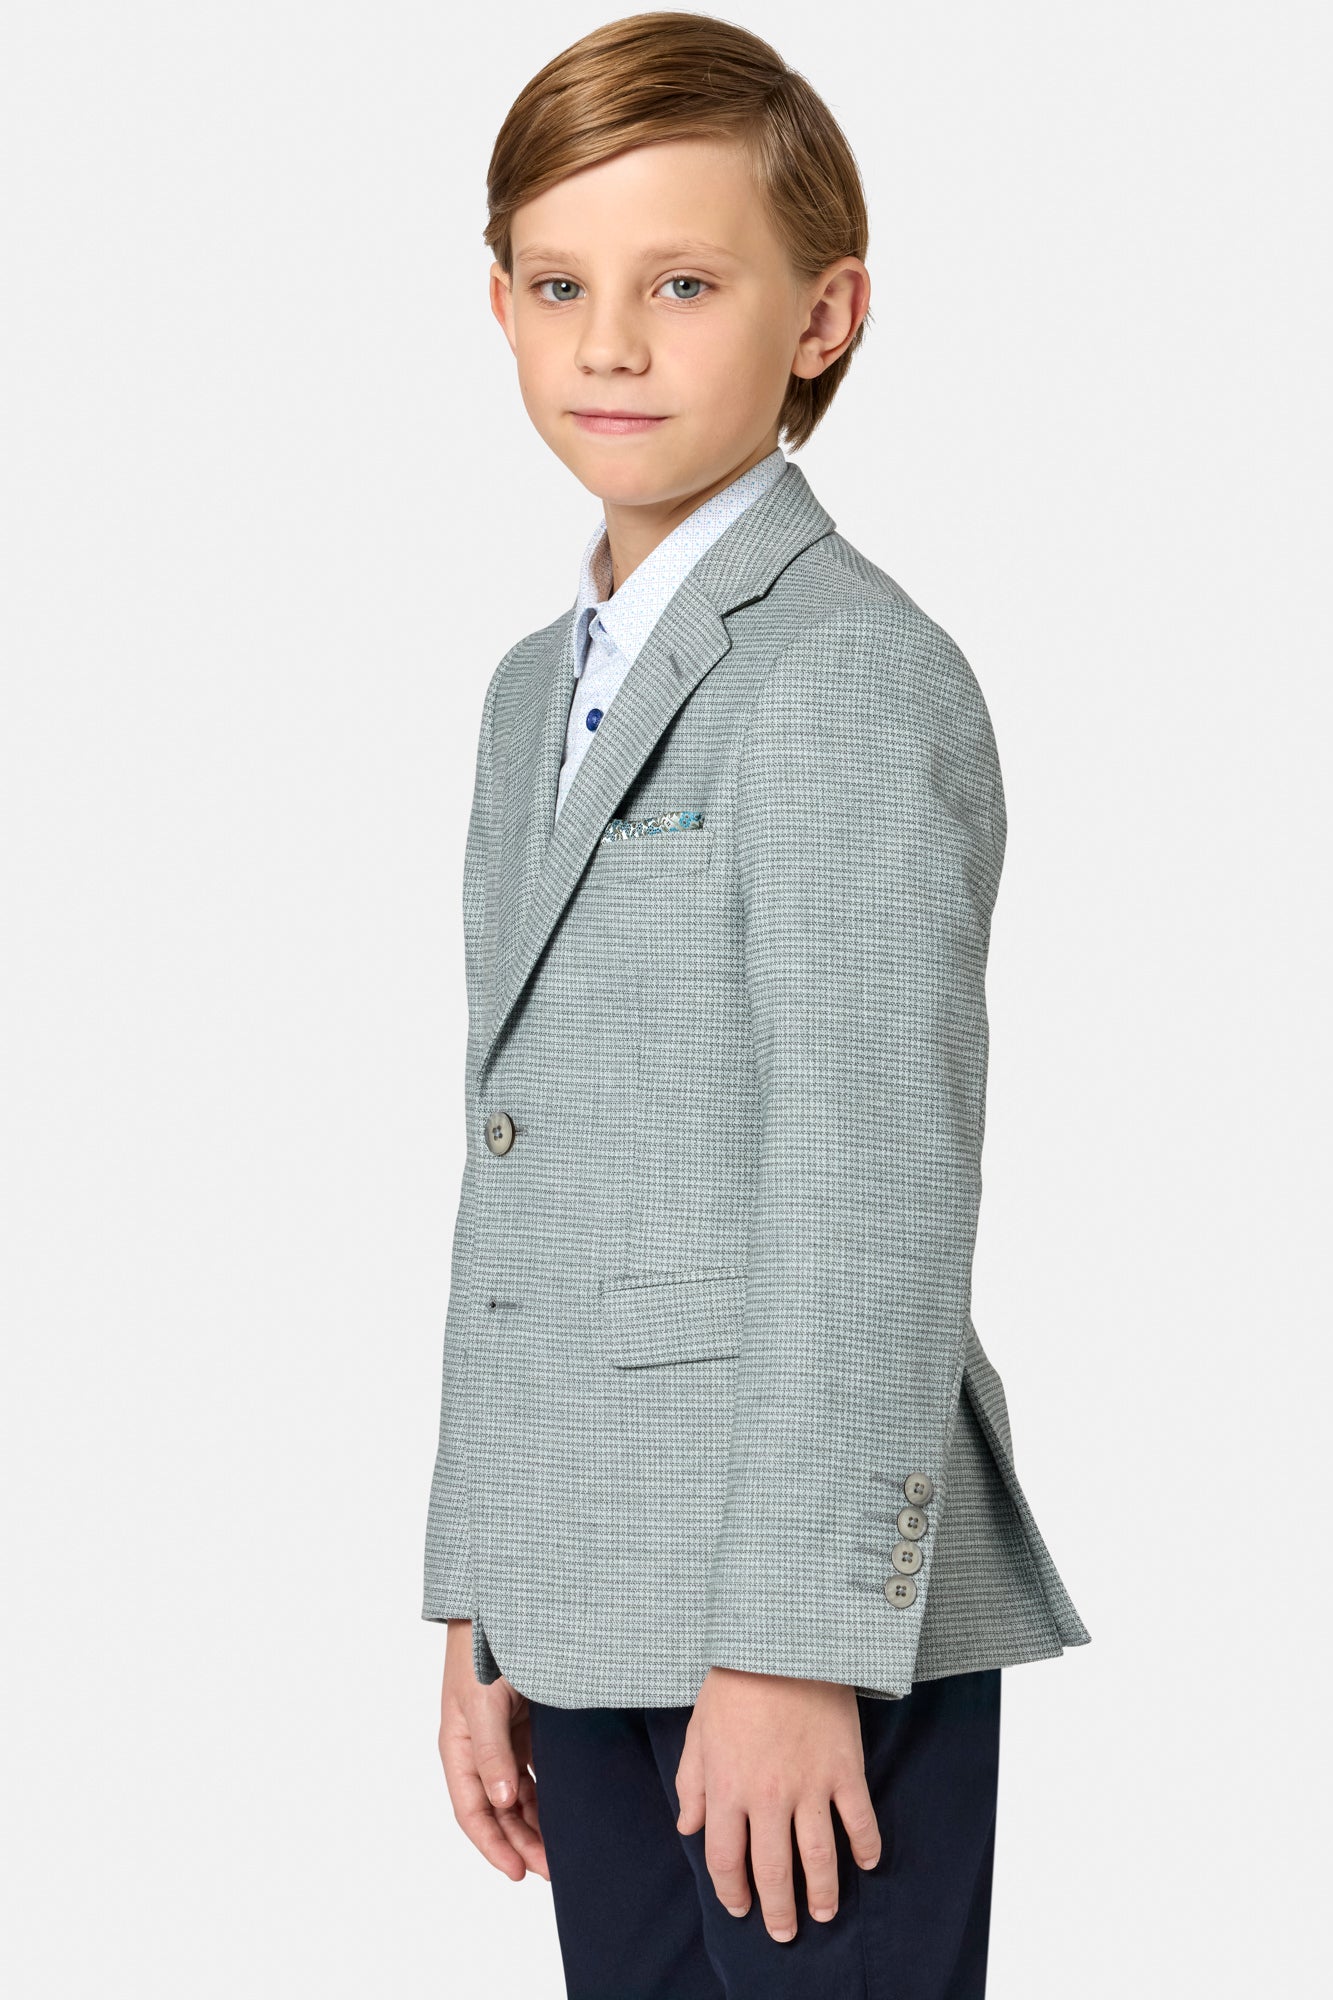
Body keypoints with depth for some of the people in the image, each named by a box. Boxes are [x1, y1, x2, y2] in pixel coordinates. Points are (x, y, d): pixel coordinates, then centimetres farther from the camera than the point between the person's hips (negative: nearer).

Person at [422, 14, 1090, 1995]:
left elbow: (878, 1207, -16)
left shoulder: (851, 678, -11)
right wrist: (480, 1607, 16)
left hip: (817, 1607, -8)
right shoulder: (539, 689, 17)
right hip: (590, 1605, 8)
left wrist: (797, 1643, -18)